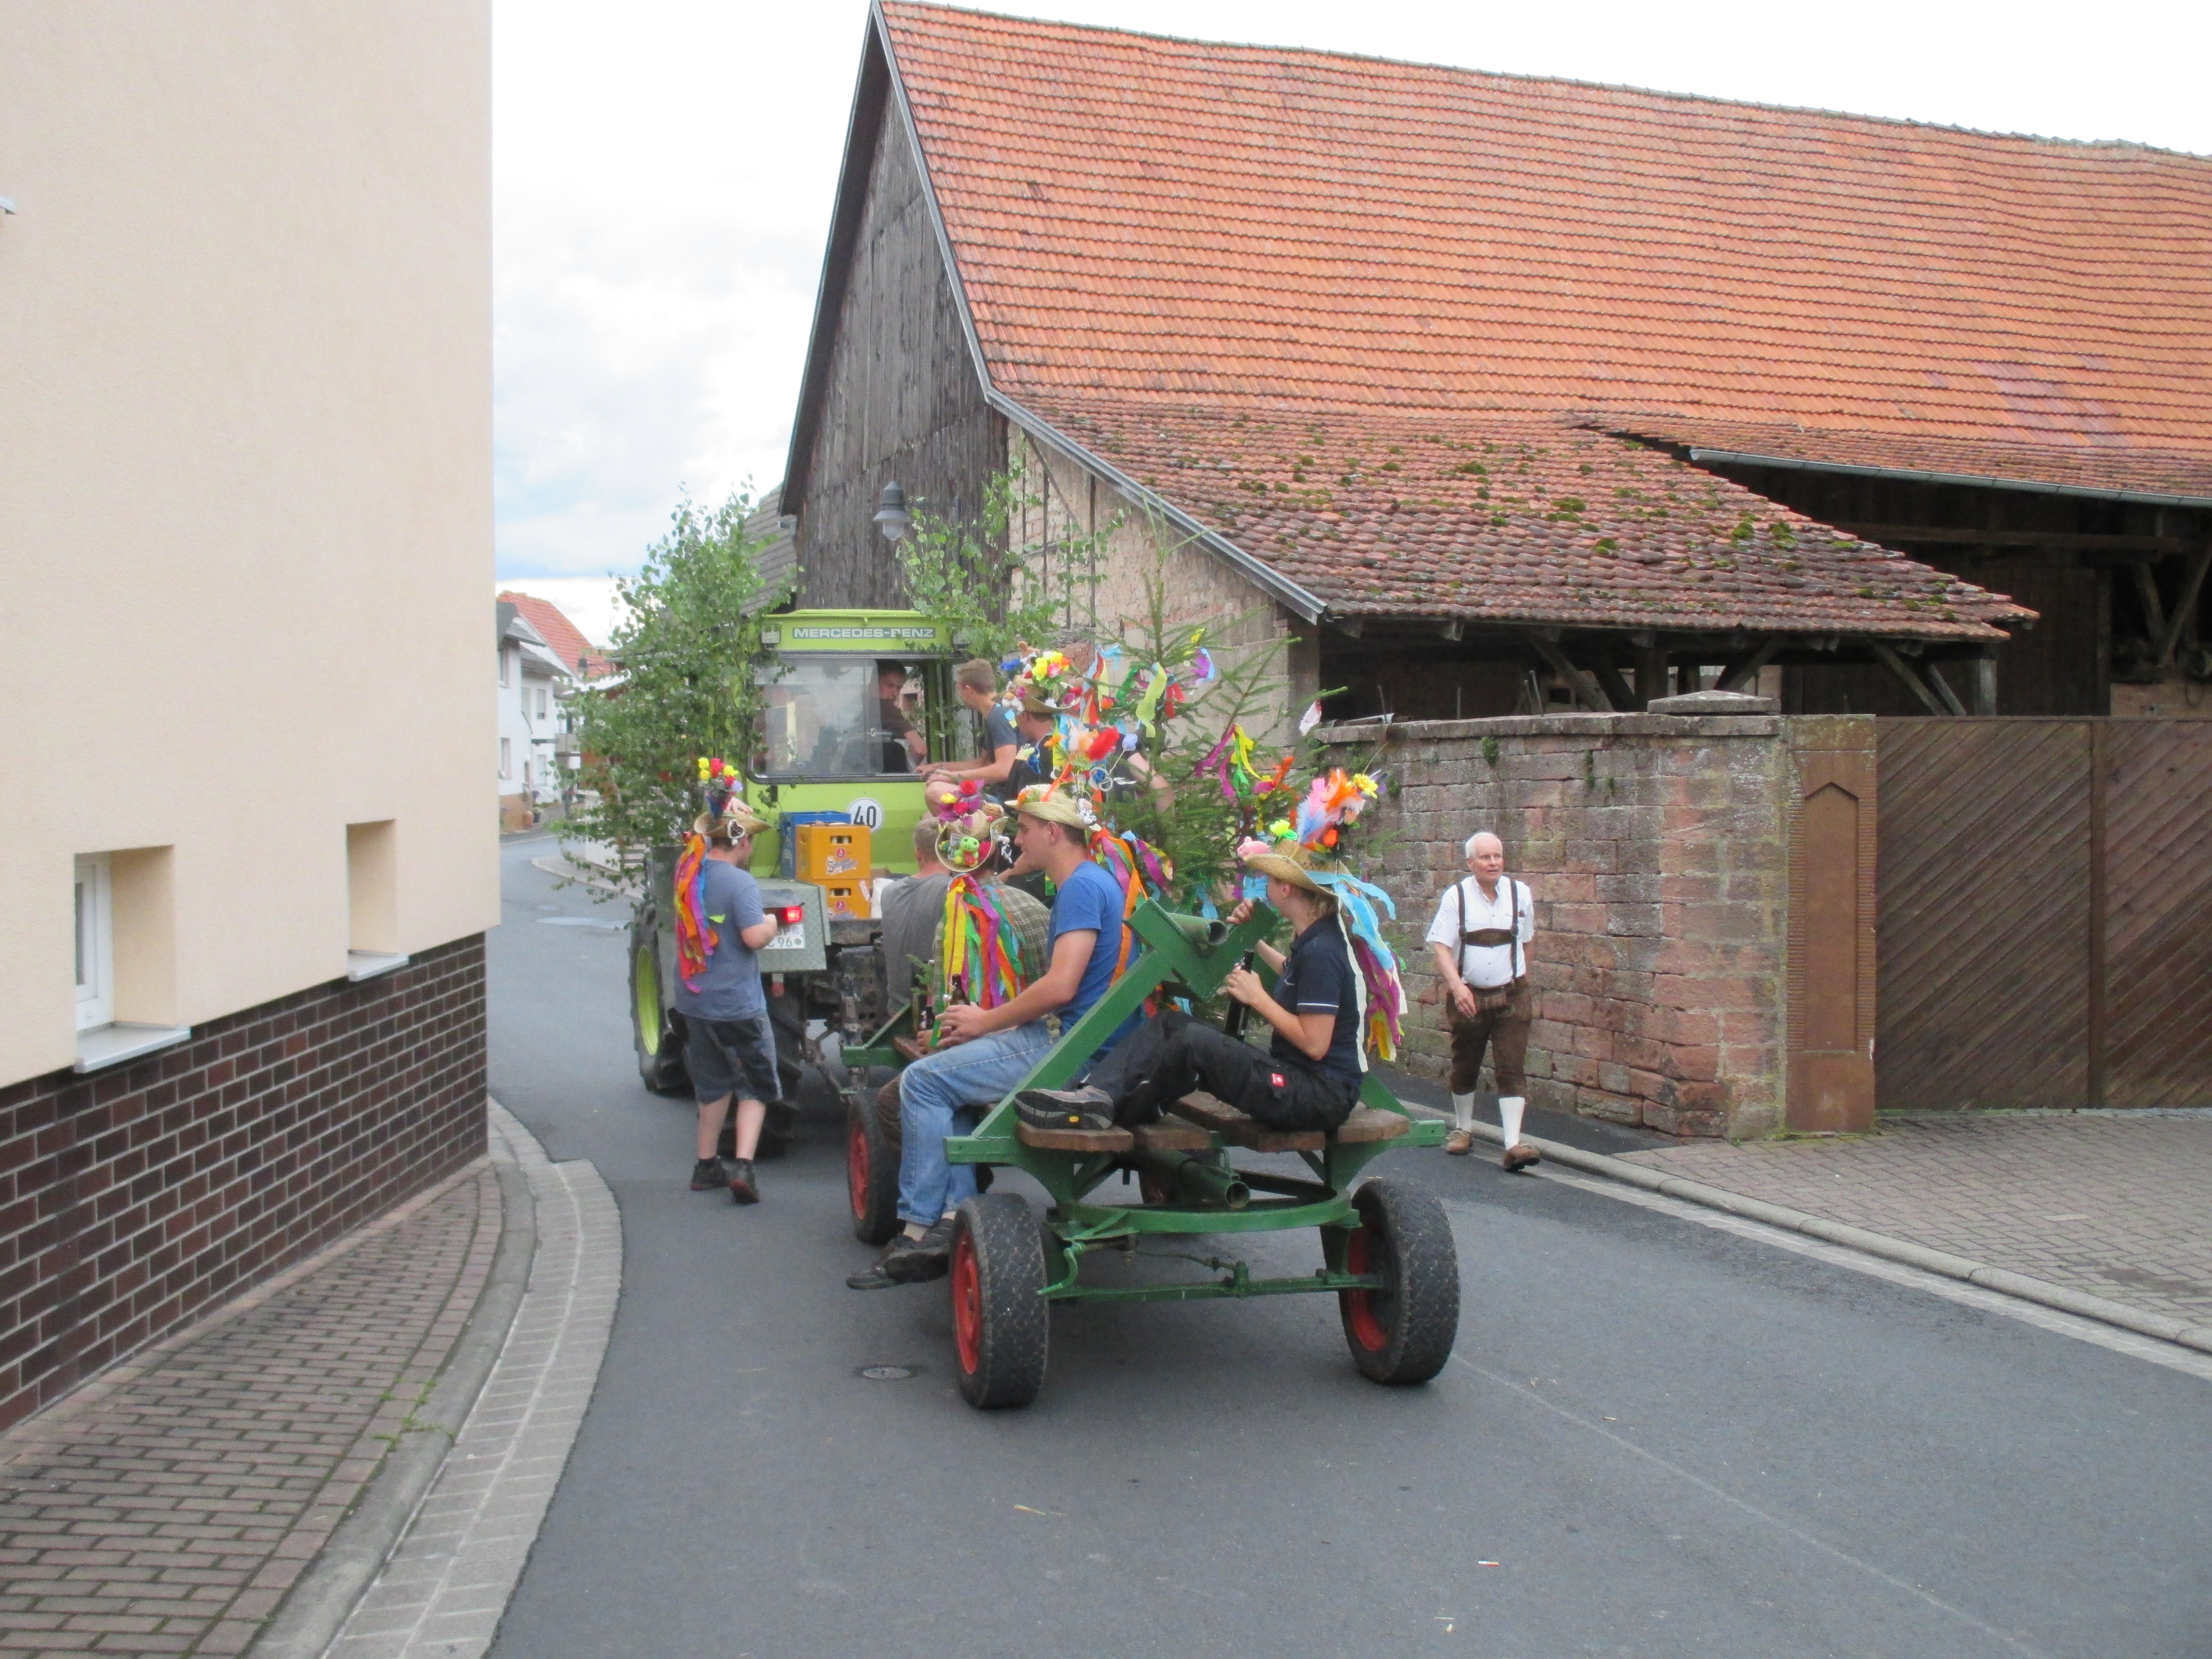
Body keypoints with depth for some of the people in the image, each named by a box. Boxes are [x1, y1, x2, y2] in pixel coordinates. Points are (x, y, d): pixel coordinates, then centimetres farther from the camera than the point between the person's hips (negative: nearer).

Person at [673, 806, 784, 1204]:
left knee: (712, 1083, 21)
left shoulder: (687, 875, 4)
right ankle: (742, 1166, -9)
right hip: (737, 1004, -7)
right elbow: (754, 937, -25)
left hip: (693, 1001, 7)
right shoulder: (740, 882, -17)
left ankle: (707, 1166, 27)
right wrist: (771, 924, -4)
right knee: (755, 1086, 6)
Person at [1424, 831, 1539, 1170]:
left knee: (1513, 1069, -8)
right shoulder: (1456, 897, -7)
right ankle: (1463, 1130, 35)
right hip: (1468, 996, 0)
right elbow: (1441, 946, -13)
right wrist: (1456, 985, -27)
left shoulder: (1520, 894, 0)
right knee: (1464, 1067, 15)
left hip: (1511, 996, 1)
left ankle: (1513, 1145, -12)